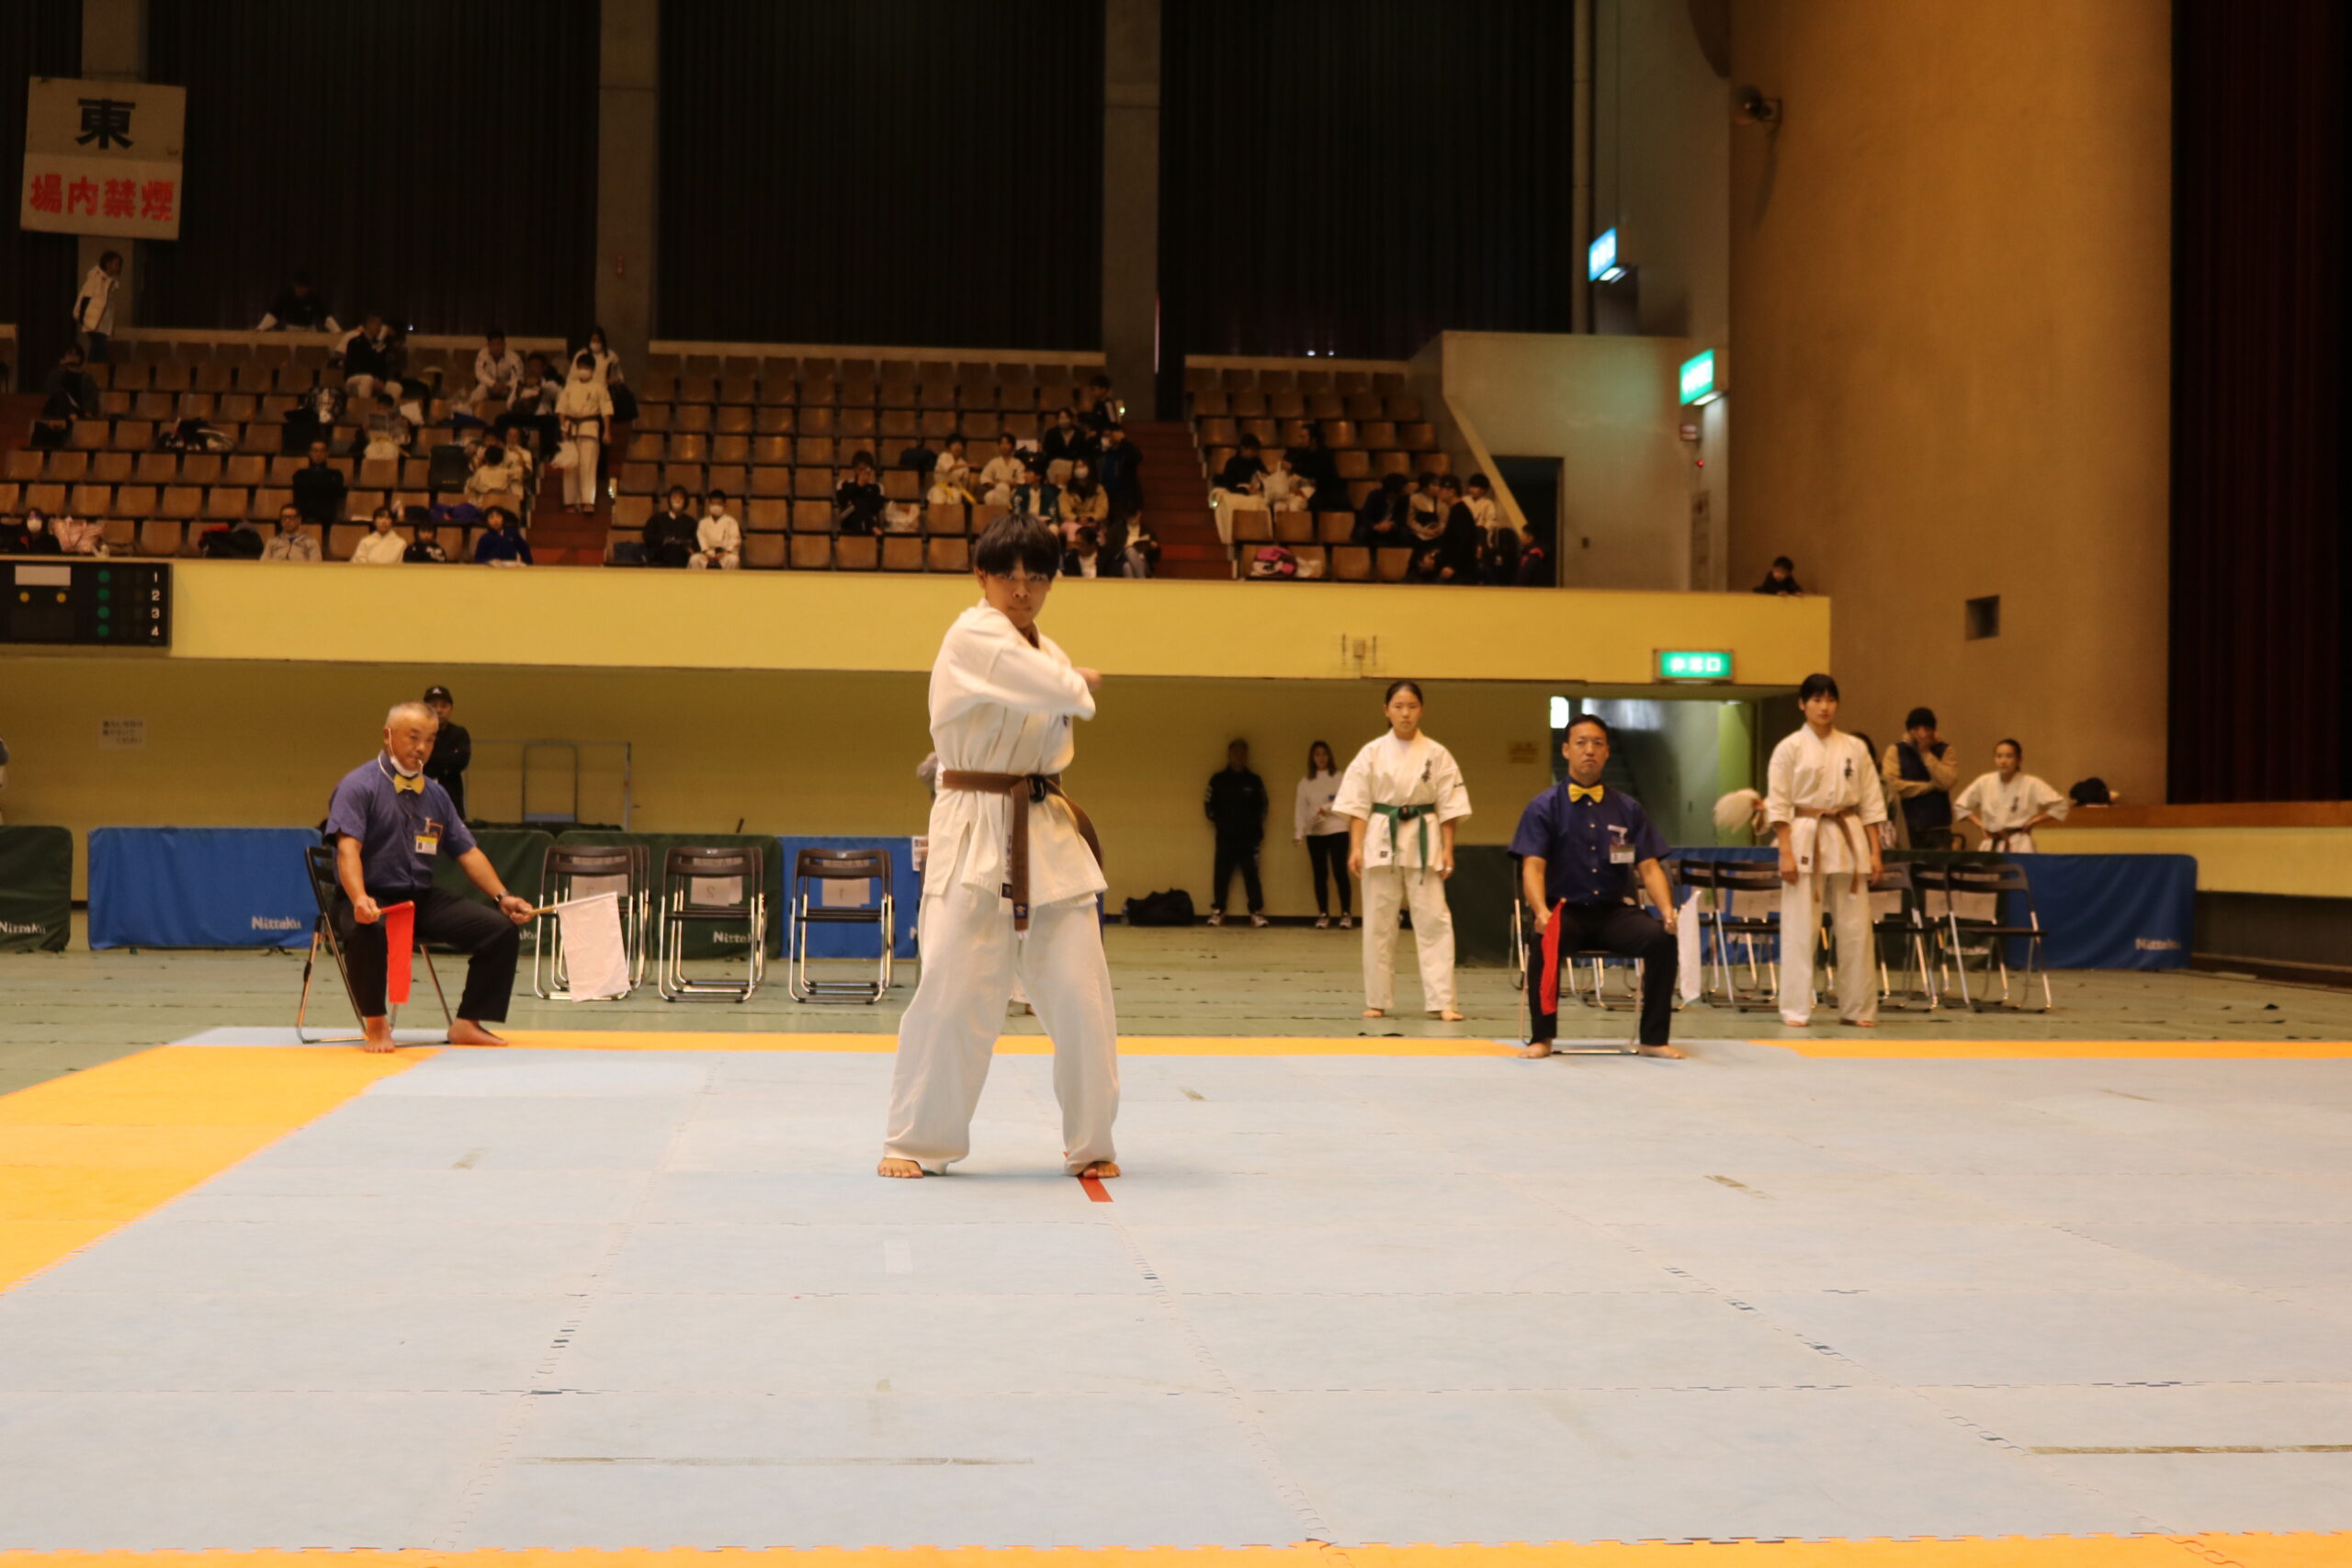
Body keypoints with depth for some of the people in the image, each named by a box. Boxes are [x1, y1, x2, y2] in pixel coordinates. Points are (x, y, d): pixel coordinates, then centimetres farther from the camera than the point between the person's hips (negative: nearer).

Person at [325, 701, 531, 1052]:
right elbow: (348, 848, -20)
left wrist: (502, 897, 1)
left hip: (423, 899, 6)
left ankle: (467, 1023, 3)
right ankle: (374, 1022, -17)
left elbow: (467, 852, 14)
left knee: (502, 928, -9)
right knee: (366, 930, -41)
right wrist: (359, 900, -38)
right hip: (373, 901, -6)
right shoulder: (359, 785, -7)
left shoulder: (435, 794, 13)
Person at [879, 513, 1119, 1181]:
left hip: (1048, 836, 7)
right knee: (951, 991, -8)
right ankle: (916, 1143, 8)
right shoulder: (974, 636, -11)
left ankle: (1089, 1144, 14)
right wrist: (1081, 681, -2)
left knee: (1080, 995, 2)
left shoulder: (1045, 650, 14)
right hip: (977, 834, -7)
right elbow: (1058, 689, -23)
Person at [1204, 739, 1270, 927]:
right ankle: (1217, 912, 7)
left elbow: (1263, 805, 14)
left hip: (1249, 838, 0)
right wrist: (1214, 819, 0)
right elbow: (1208, 803, 8)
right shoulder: (1218, 780, 5)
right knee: (1221, 876, 0)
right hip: (1225, 837, 0)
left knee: (1251, 875, -4)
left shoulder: (1254, 781, 7)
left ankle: (1257, 912, -3)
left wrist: (1257, 825, 7)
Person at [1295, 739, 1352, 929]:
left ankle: (1345, 914, 0)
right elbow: (1300, 808, 5)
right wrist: (1298, 832, -5)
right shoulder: (1305, 782, 9)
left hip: (1337, 830, -3)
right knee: (1320, 875, 6)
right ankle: (1323, 915, 12)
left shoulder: (1339, 777, 2)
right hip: (1314, 833, 3)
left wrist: (1328, 808, -18)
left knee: (1340, 872, -6)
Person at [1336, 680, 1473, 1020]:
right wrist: (1355, 848, -6)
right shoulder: (1372, 753, 2)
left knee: (1434, 921, -6)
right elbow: (1357, 805, 2)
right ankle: (1378, 1001, 15)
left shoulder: (1436, 754, 1)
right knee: (1378, 924, 5)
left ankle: (1441, 1002, -5)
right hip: (1381, 841, 1)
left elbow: (1448, 807, 3)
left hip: (1423, 843, -1)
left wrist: (1447, 850, -4)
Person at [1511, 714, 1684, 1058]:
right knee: (1544, 942, -36)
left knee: (1662, 939, -25)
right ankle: (1541, 1038, -19)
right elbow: (1533, 867, -11)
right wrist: (1541, 912, -31)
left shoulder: (1628, 809, 8)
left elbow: (1649, 867, 3)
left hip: (1614, 912, 3)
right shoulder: (1543, 808, -1)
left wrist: (1668, 910, -16)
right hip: (1565, 912, -3)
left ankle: (1653, 1039, -11)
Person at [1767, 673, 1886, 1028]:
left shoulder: (1855, 748, 7)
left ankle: (1858, 1009, 13)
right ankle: (1796, 1010, 5)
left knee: (1856, 928, 3)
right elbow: (1778, 805, -3)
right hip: (1805, 840, -3)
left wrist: (1875, 851, 3)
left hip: (1848, 841, 3)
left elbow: (1871, 804, 9)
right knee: (1801, 928, -3)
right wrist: (1786, 853, -11)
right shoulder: (1789, 748, -1)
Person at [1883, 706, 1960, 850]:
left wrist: (1926, 753, -7)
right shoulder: (1896, 751, 5)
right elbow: (1894, 784, -9)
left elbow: (1947, 781, -9)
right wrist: (1932, 785, -5)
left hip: (1939, 827, 1)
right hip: (1909, 829, 0)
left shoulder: (1945, 750, 7)